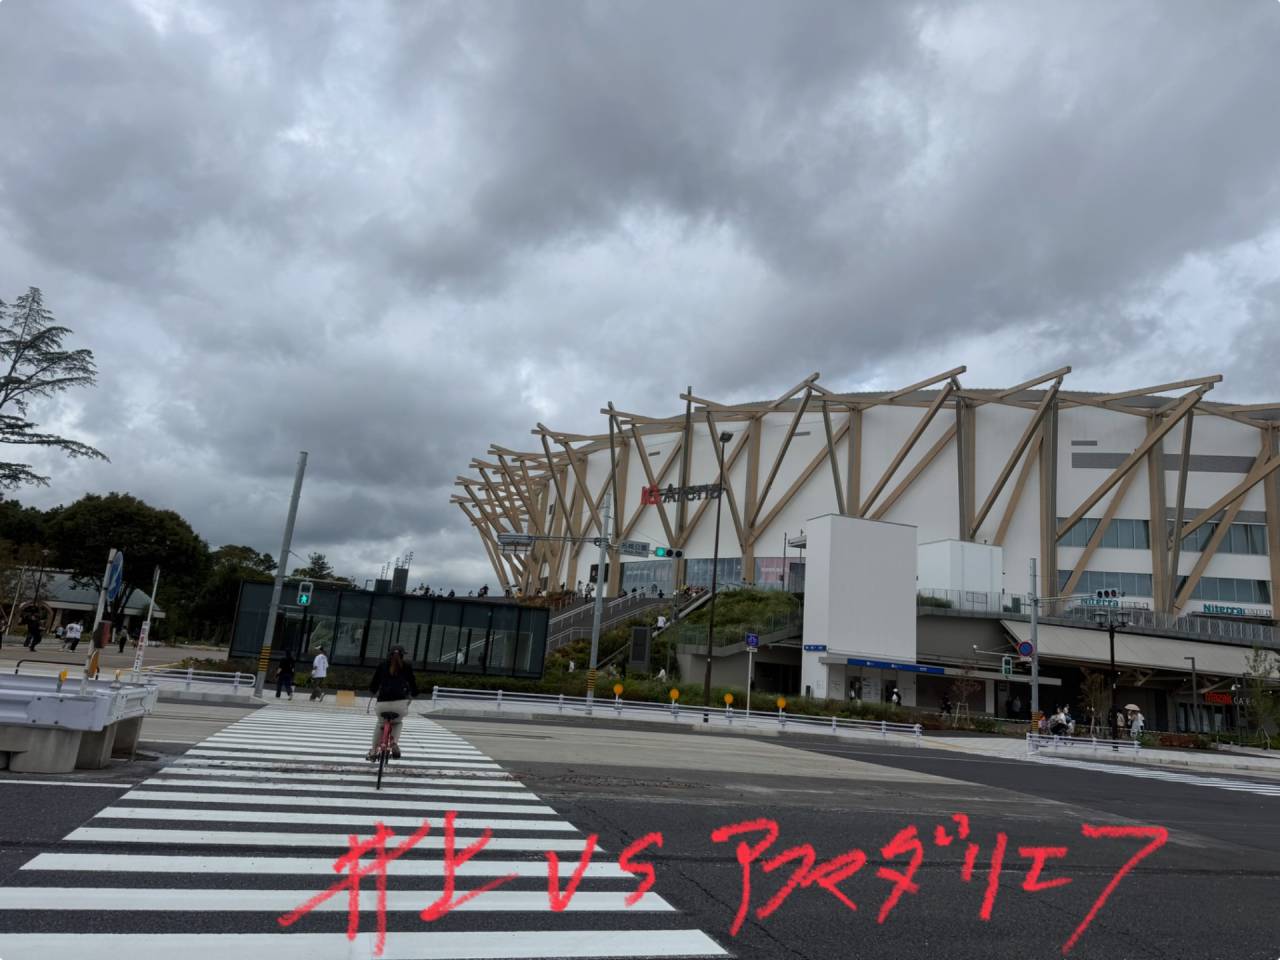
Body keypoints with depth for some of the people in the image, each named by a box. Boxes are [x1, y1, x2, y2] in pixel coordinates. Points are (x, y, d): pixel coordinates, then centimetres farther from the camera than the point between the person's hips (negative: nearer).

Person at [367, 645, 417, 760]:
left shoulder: (382, 666, 16)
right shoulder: (407, 668, 14)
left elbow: (372, 687, 15)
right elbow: (414, 690, 13)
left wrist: (376, 693, 37)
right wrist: (410, 695, 35)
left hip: (382, 703, 1)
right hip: (400, 703, -1)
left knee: (380, 724, 34)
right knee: (398, 723, 33)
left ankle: (373, 751, 33)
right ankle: (394, 743, 12)